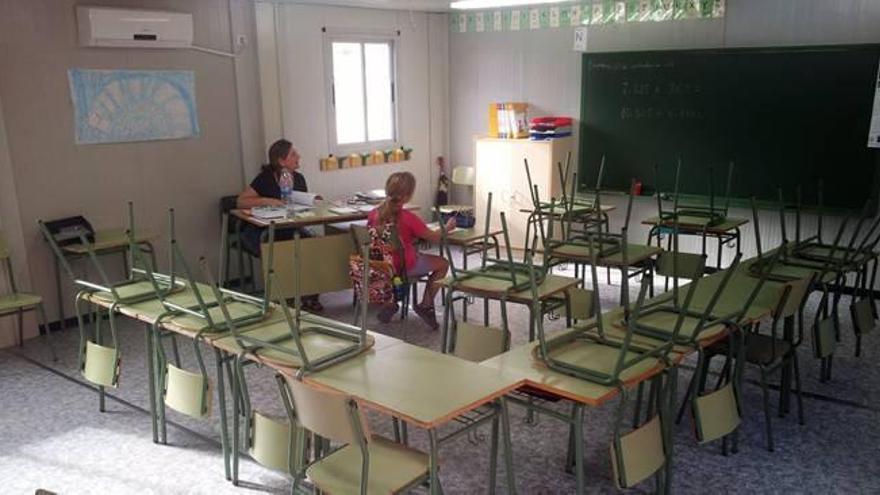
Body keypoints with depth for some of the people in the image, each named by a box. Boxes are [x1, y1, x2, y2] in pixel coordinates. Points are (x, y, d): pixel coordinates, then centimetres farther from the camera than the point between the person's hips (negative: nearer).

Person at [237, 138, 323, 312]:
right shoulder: (265, 179, -8)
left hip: (289, 229, 5)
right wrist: (267, 201, -26)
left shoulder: (299, 179, 8)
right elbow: (240, 201, -13)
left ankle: (310, 295, -13)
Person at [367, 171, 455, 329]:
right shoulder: (408, 218, -22)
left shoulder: (374, 214, -8)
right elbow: (434, 237, -10)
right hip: (404, 267, -6)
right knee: (442, 264, 16)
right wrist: (448, 226, 11)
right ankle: (425, 306, 18)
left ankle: (391, 303, 28)